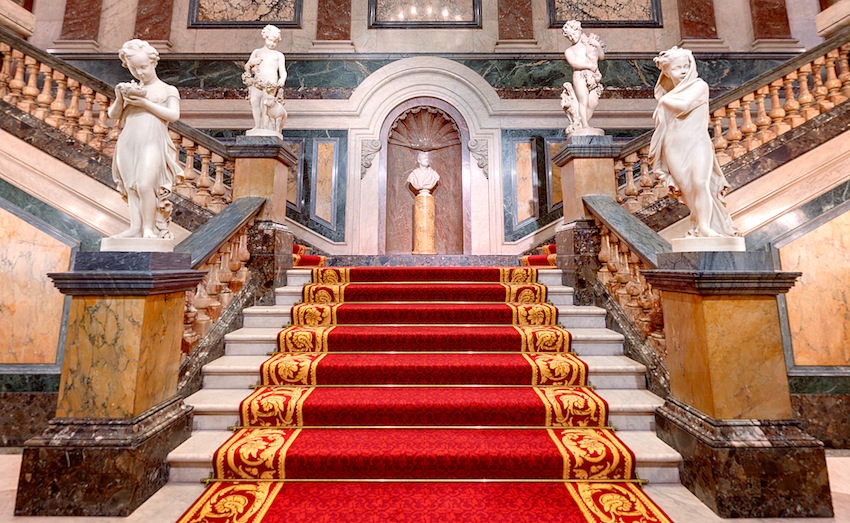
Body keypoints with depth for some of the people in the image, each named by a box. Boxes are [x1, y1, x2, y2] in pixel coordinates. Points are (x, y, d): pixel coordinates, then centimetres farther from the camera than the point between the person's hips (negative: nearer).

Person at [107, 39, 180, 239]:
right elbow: (113, 115, 18)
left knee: (145, 184, -19)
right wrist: (119, 99, 0)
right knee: (131, 186, 0)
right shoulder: (130, 89, 20)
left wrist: (145, 103, -10)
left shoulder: (168, 90, 10)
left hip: (152, 143, -5)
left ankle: (149, 229, -13)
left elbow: (174, 115, -5)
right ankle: (136, 227, 1)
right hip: (128, 144, 5)